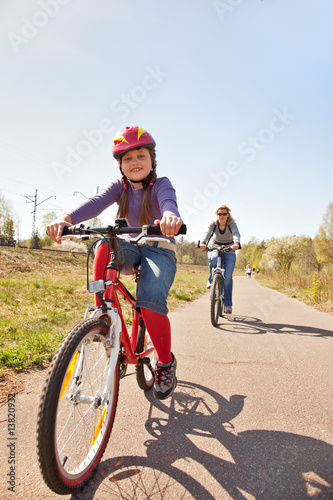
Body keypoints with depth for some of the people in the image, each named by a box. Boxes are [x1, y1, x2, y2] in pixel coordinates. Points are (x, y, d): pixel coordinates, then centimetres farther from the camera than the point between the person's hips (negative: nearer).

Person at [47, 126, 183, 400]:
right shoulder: (120, 187, 2)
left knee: (150, 301, -29)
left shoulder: (160, 184, -7)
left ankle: (166, 363, -3)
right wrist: (65, 218, -39)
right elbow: (95, 203, -18)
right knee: (106, 246, -32)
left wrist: (170, 216, -59)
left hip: (160, 249, -3)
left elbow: (168, 201, -32)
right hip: (132, 247, 3)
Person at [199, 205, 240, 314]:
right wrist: (203, 242, -51)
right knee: (213, 259, -37)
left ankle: (228, 304, -1)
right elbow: (207, 233, -29)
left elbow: (236, 234, -33)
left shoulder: (232, 224, -13)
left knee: (227, 277, -12)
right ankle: (211, 279, -8)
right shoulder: (213, 223, -10)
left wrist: (236, 243, -56)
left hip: (229, 251, -1)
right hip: (215, 248, 1)